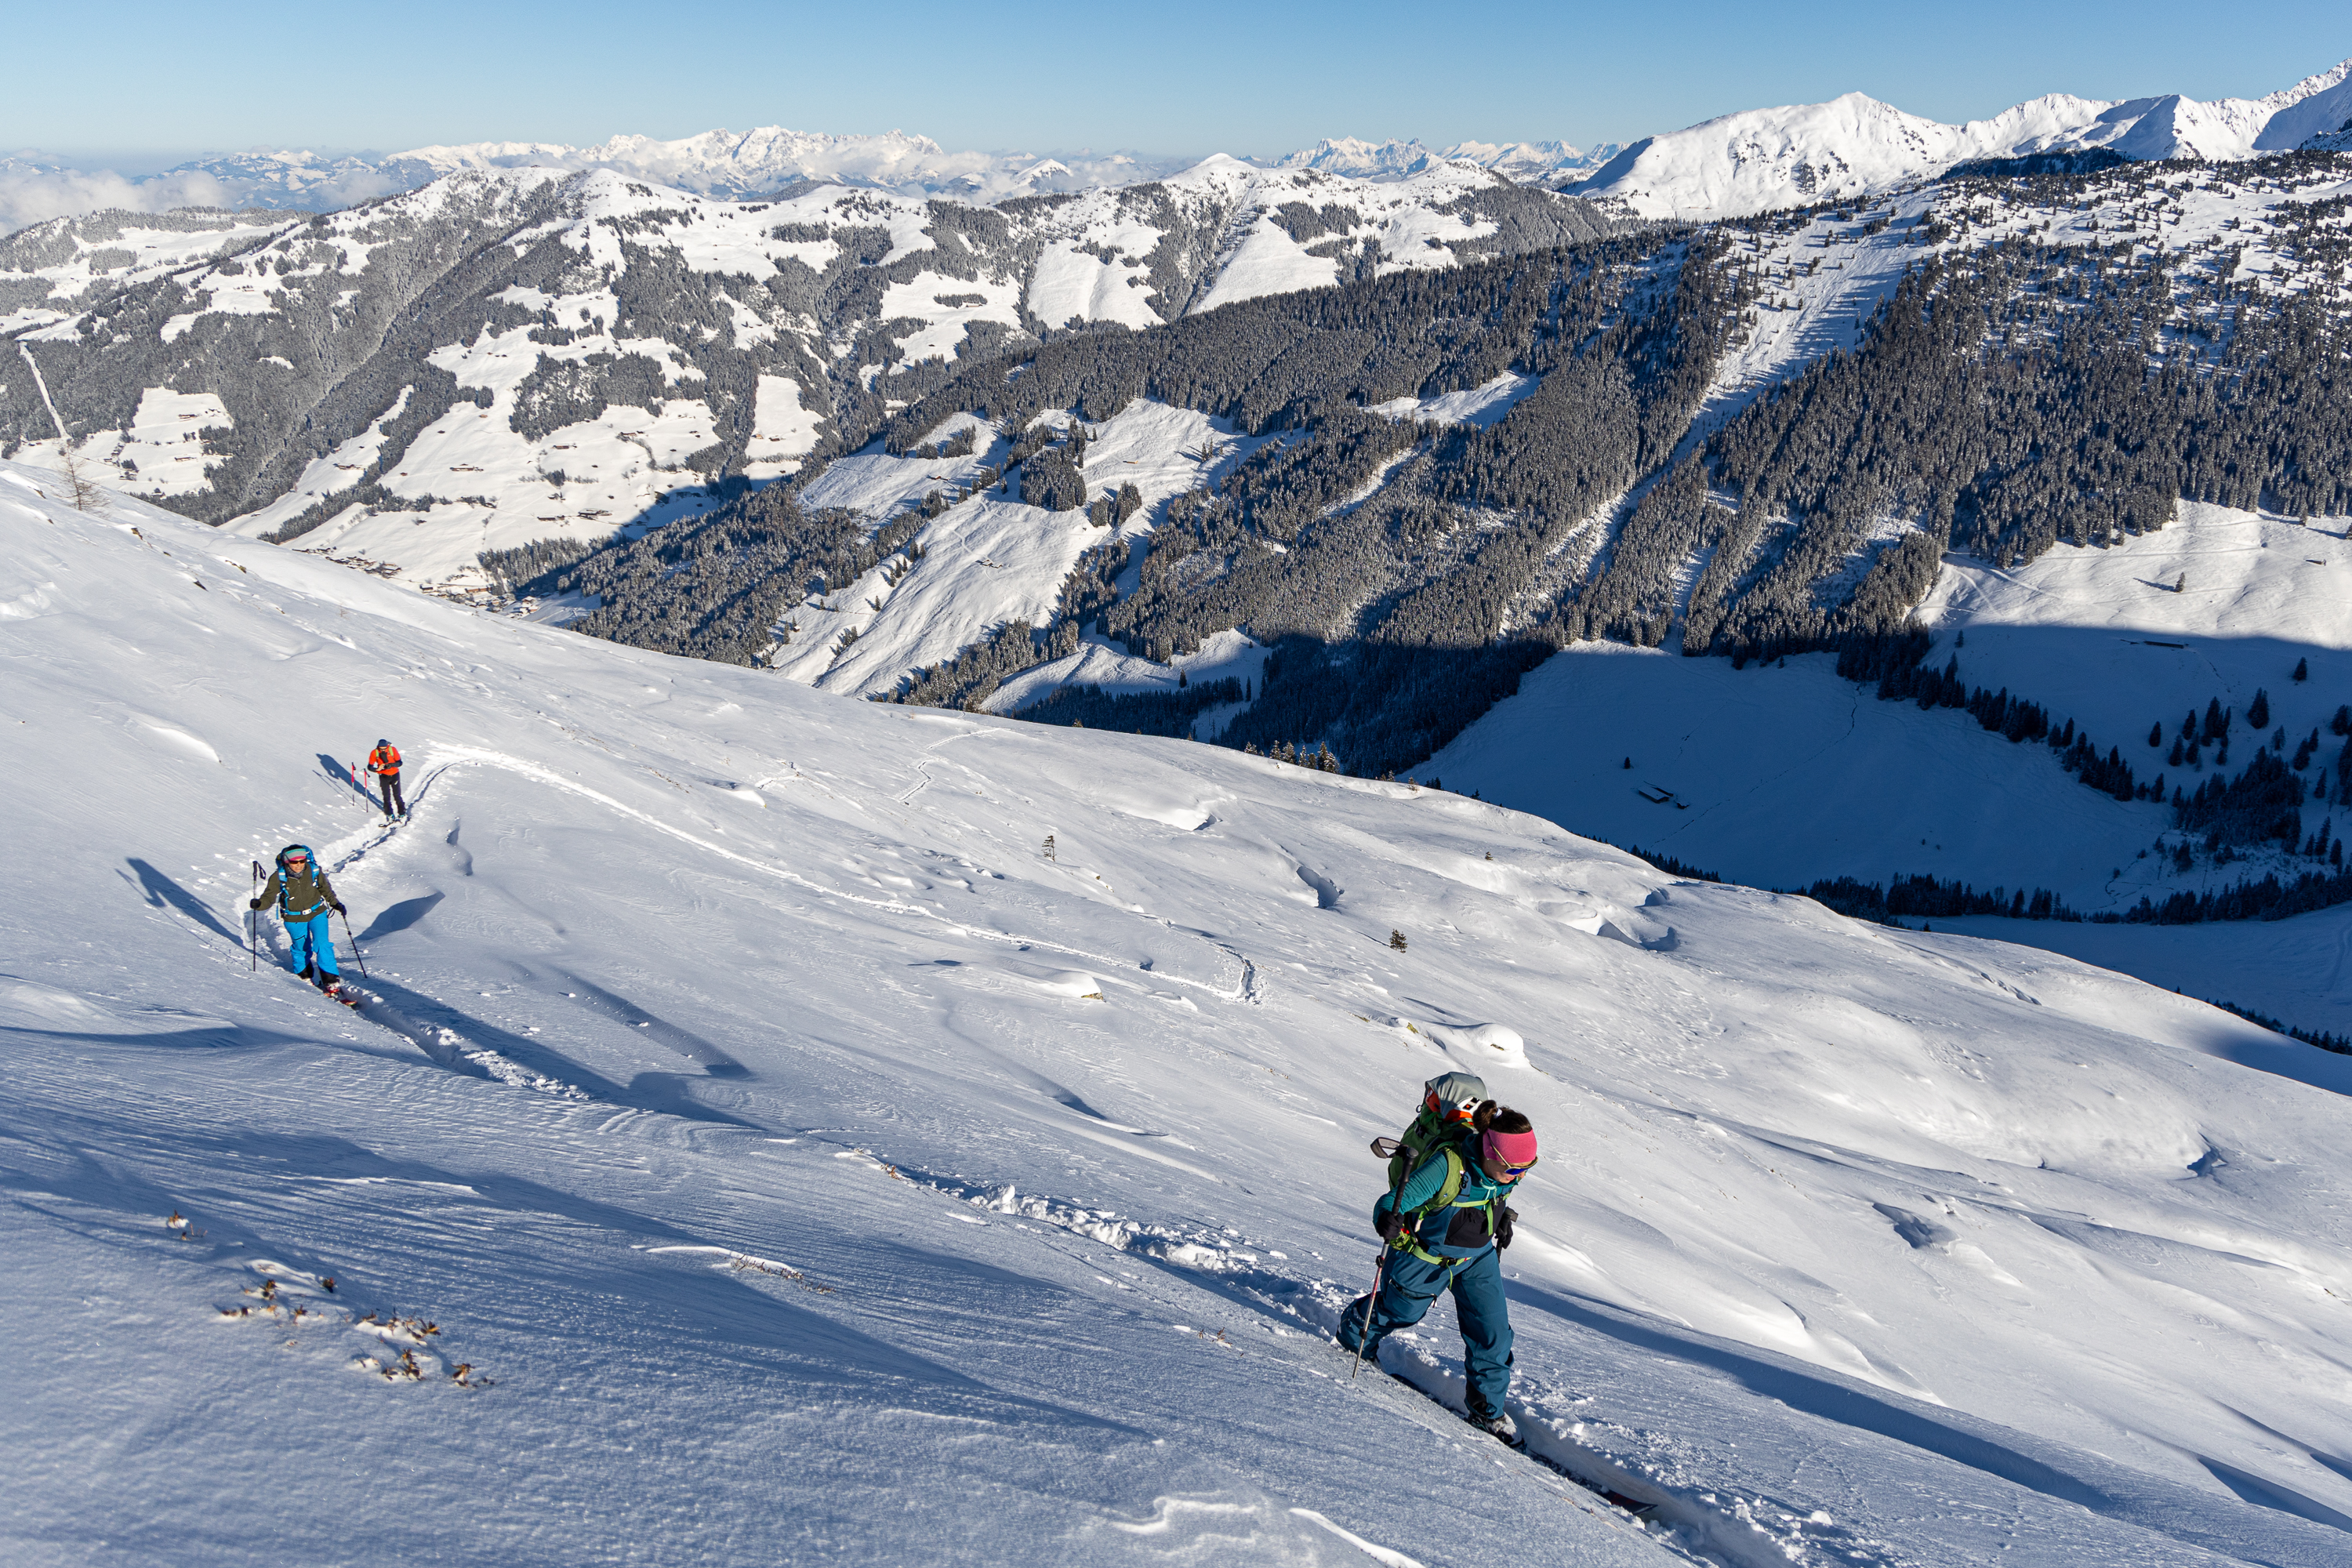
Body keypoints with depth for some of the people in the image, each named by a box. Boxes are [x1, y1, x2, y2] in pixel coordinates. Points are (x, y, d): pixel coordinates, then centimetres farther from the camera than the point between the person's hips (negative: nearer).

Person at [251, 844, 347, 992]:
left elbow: (325, 889, 5)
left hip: (316, 913, 0)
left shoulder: (315, 871, -13)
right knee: (302, 948, 14)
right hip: (294, 918, 0)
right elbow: (269, 895, -14)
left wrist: (335, 903, 6)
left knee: (322, 945, -13)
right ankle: (303, 973, 42)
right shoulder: (279, 877, -17)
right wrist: (259, 903, -33)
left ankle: (330, 979, -5)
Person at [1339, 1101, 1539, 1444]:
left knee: (1493, 1330, -1)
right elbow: (1392, 1202, -33)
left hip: (1478, 1257, 5)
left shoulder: (1501, 1172, -17)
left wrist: (1500, 1221, 20)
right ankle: (1355, 1334, 51)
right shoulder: (1447, 1165, -38)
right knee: (1398, 1310, 18)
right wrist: (1388, 1220, -52)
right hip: (1428, 1257, -5)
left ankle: (1487, 1408, 19)